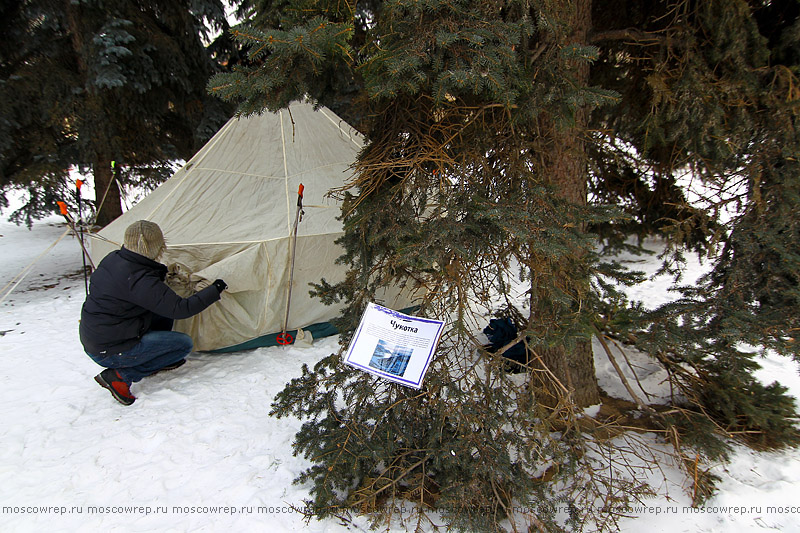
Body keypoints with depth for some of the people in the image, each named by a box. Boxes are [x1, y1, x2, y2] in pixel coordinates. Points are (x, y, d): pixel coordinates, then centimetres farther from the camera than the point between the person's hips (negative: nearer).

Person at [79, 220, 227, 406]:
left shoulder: (113, 259, 0)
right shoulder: (139, 281, -27)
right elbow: (181, 309, -25)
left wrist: (160, 274, 11)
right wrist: (215, 291, -14)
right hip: (111, 352, -9)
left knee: (163, 310, 12)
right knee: (184, 343, -3)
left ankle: (159, 361, 24)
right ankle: (120, 376, -6)